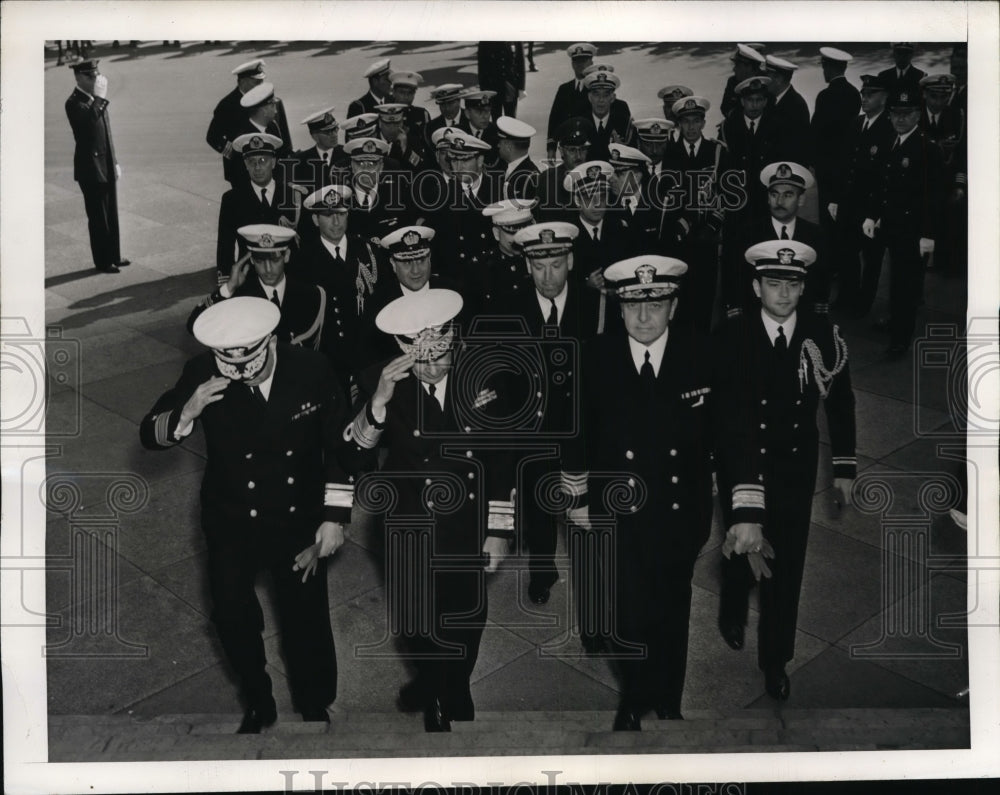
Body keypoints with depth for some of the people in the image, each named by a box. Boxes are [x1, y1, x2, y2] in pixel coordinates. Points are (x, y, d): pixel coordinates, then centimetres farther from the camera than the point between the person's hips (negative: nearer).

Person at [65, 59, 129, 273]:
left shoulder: (97, 100, 10)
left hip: (106, 167, 8)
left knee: (111, 215, 14)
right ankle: (102, 261, 12)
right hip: (90, 169, -8)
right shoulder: (74, 103, -15)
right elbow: (89, 121, -35)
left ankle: (113, 256, 25)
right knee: (98, 218, 2)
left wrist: (114, 161, 17)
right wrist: (100, 98, -30)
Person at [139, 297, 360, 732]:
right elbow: (150, 434, -13)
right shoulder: (202, 373, -18)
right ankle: (258, 704, 39)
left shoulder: (310, 368, -18)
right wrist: (188, 411, -34)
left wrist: (335, 516, -8)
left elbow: (340, 444, -6)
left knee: (307, 619, 9)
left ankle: (315, 709, 36)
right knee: (233, 616, 10)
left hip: (299, 521, 0)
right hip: (231, 524, 1)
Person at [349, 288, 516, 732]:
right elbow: (358, 448, -24)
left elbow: (502, 454, -6)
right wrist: (379, 401, -41)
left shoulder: (480, 374, -13)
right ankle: (431, 682, 48)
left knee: (464, 616, 17)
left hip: (467, 523, 0)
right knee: (412, 616, 15)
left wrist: (499, 529, -4)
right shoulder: (380, 380, -15)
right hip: (409, 524, 0)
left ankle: (453, 692, 47)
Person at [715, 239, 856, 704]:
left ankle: (775, 659, 26)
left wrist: (844, 467, 6)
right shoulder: (732, 338, -20)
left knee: (786, 564, 6)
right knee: (740, 547, 19)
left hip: (795, 469, 1)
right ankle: (733, 613, 52)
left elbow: (841, 402, 4)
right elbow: (729, 416, -26)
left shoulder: (823, 337, -12)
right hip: (742, 467, -1)